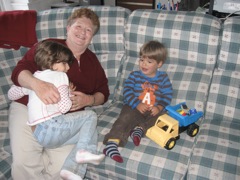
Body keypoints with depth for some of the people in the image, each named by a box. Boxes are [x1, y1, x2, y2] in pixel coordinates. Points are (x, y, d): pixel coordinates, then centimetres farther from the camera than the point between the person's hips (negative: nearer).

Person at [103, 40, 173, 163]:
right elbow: (127, 92, -3)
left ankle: (139, 129, -36)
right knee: (125, 119, -30)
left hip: (153, 110, 2)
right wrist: (137, 104, -18)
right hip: (134, 108, -2)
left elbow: (168, 94, 5)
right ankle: (112, 143, -42)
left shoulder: (163, 78, 11)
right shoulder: (134, 76, 7)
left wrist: (159, 107, -12)